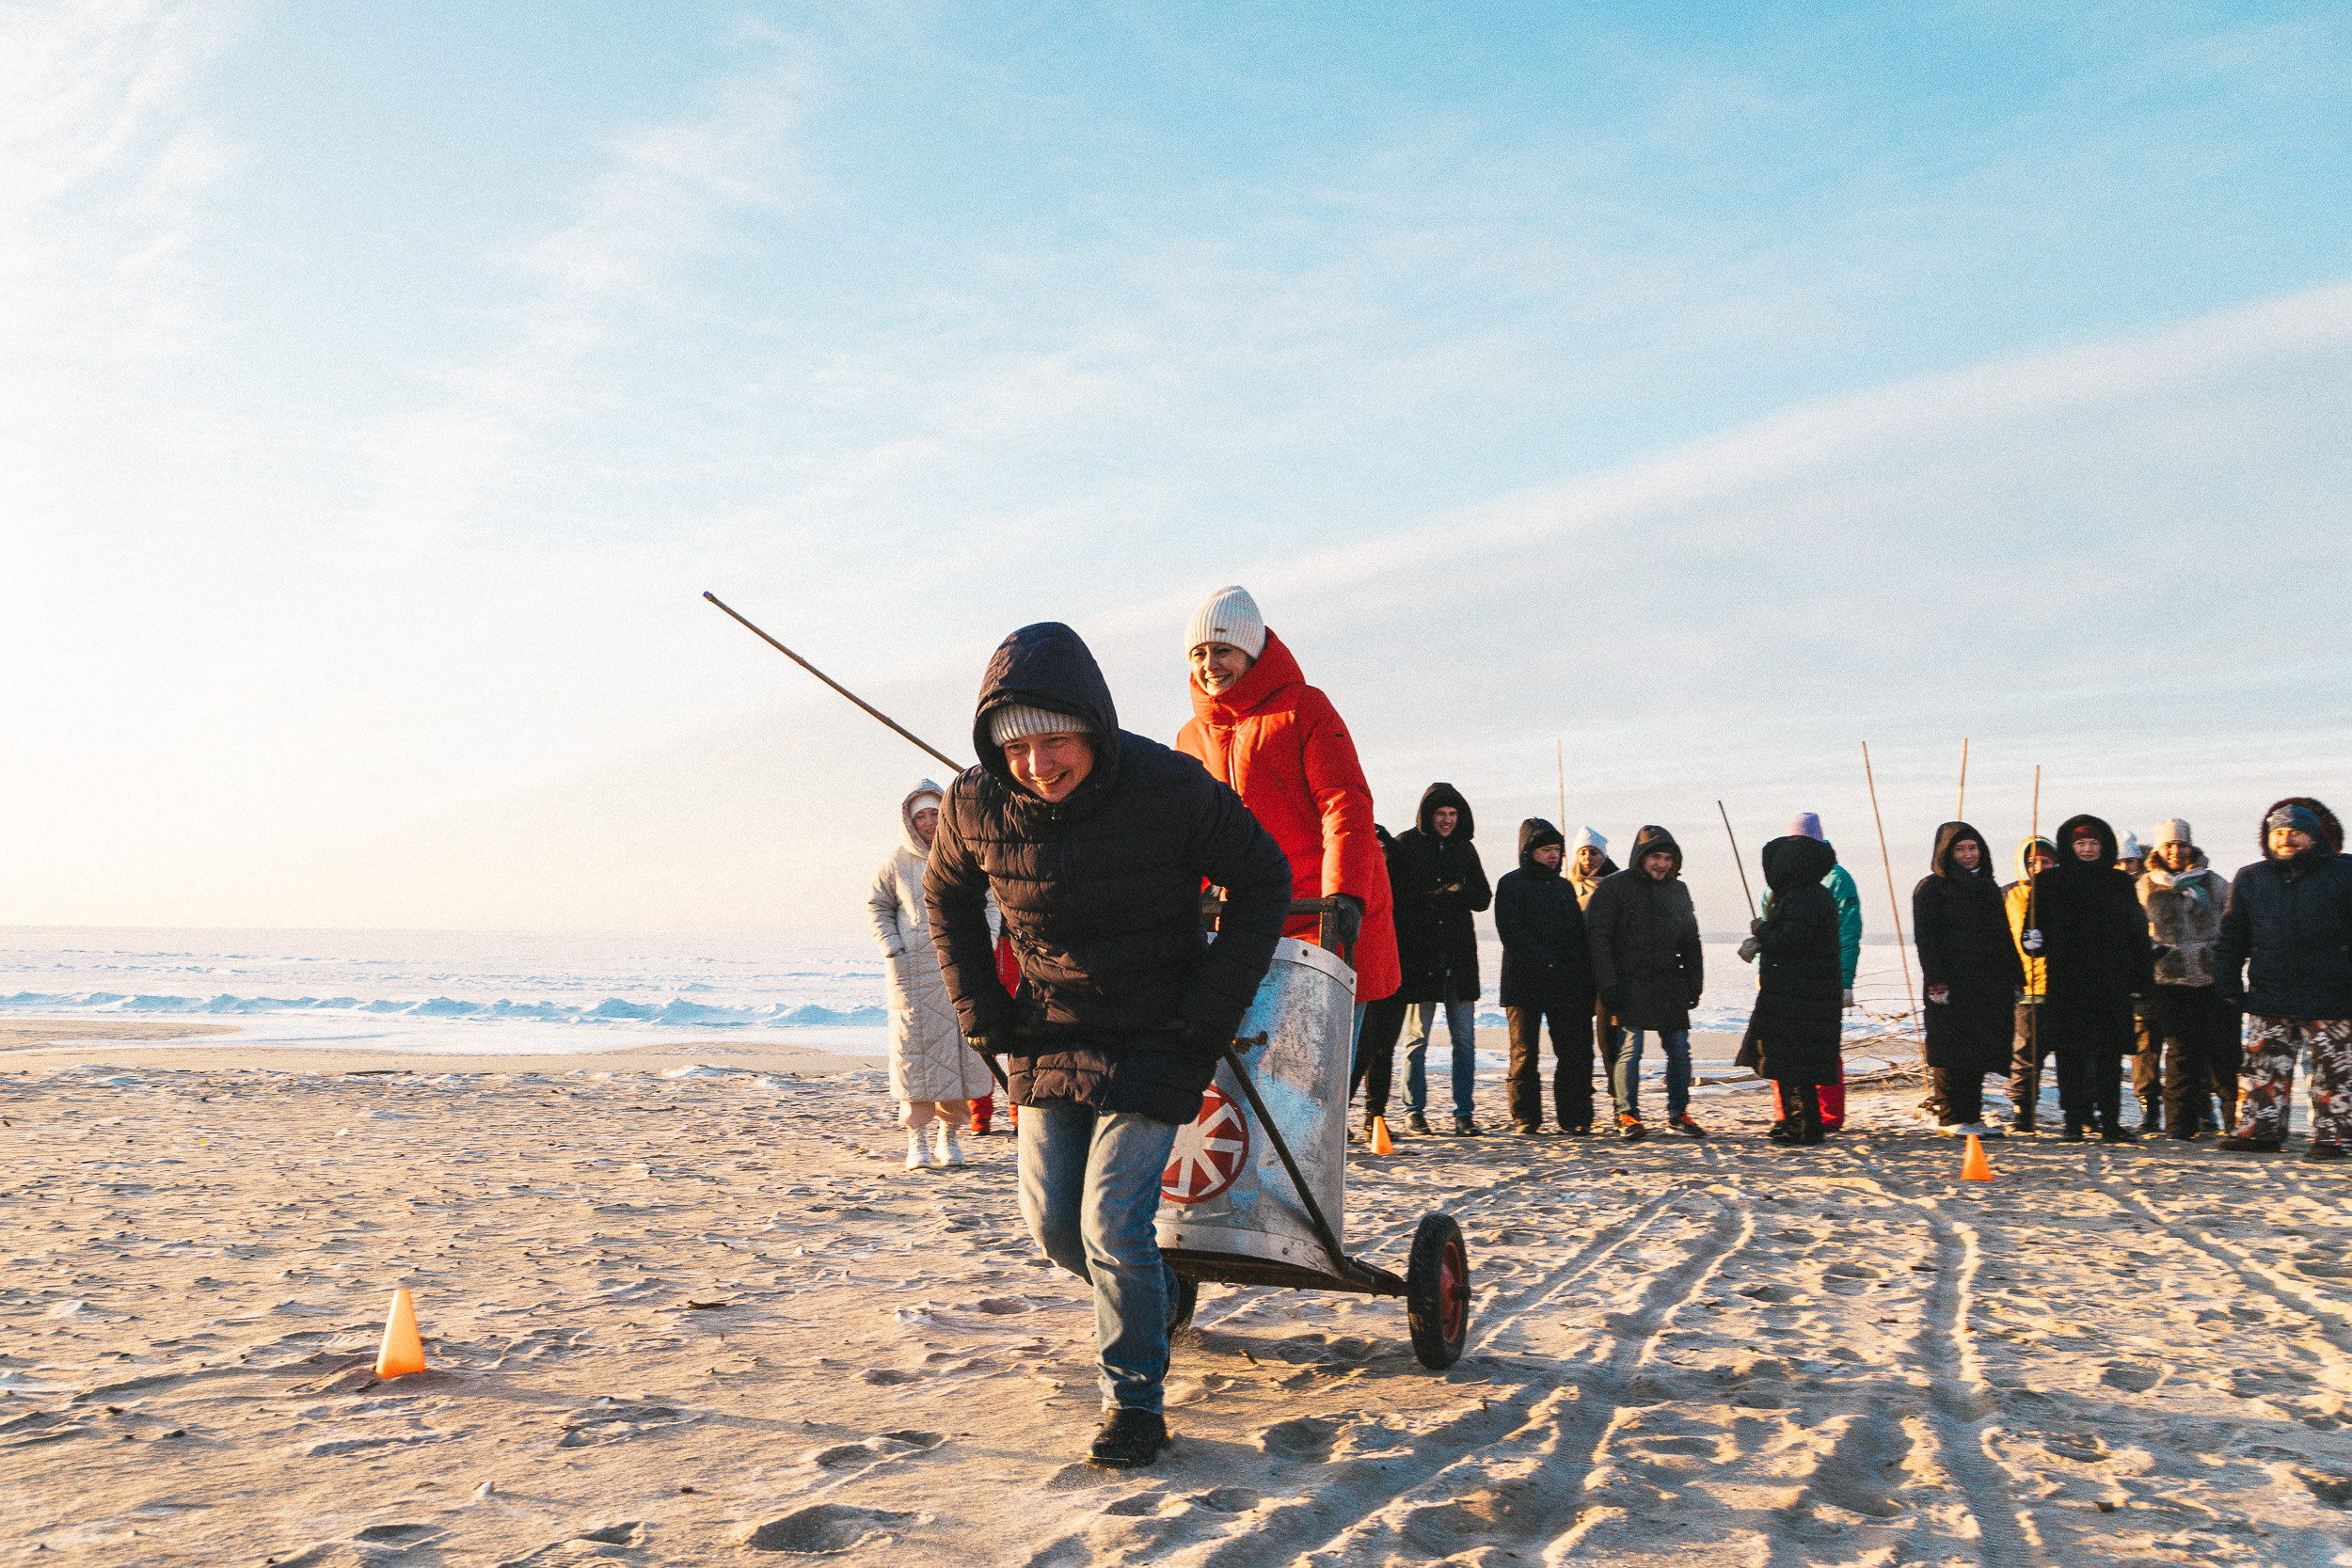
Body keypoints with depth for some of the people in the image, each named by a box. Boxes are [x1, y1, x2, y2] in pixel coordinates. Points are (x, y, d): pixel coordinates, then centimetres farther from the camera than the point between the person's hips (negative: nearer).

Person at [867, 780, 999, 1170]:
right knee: (915, 1050, -3)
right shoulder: (897, 862, 3)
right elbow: (877, 907, 10)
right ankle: (916, 1140, 4)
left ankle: (948, 1135, 14)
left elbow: (988, 905, 14)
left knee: (960, 1051, 2)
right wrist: (893, 951, -2)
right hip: (913, 972, -2)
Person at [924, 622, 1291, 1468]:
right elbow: (948, 897, 10)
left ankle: (1135, 1401, 10)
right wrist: (982, 1012, 3)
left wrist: (1210, 1011, -12)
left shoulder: (1172, 787, -23)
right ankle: (1157, 1299, 39)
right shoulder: (975, 804, -13)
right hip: (1048, 1038, 5)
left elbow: (1263, 880, -8)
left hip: (1154, 1039, -4)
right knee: (1051, 1219, 8)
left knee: (1112, 1224, -11)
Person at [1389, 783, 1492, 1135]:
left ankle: (1463, 1113, 7)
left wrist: (1458, 892, -7)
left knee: (1464, 1039, 2)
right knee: (1417, 1037, 2)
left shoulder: (1464, 848, 14)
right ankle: (1414, 1110, 10)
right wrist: (1432, 896, -14)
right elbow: (1393, 895, -5)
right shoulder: (1404, 845, 1)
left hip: (1459, 957, 4)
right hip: (1419, 956, -4)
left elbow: (1484, 898, 12)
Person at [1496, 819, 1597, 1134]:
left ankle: (1575, 1117, 7)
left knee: (1575, 1052, 0)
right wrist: (1548, 965, -19)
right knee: (1525, 1053, 0)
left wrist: (1583, 976, 3)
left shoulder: (1565, 887, 20)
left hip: (1568, 988, 5)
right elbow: (1513, 934, -11)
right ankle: (1525, 1119, 8)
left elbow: (1580, 934, 19)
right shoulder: (1512, 884, 0)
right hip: (1524, 984, -5)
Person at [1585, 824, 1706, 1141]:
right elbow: (1597, 936, -7)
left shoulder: (1678, 890, 14)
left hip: (1670, 984, 5)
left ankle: (1678, 1113, 18)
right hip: (1629, 982, -5)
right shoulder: (1614, 887, -2)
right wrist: (1608, 984, -14)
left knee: (1679, 1048, 4)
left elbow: (1690, 942, 21)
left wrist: (1694, 983, 13)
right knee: (1631, 1047, -8)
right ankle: (1628, 1117, 2)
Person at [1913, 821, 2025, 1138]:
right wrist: (1935, 981, -17)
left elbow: (2004, 935, 22)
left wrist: (2017, 976, 14)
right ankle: (1951, 1118, 1)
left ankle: (1972, 1116, 15)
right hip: (1952, 986, -6)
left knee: (1979, 1051, 8)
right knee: (1952, 1052, -5)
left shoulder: (1988, 887, 19)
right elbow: (1925, 937, -9)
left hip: (1988, 986, 6)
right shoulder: (1932, 887, -2)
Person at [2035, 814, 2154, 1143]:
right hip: (2066, 981, -1)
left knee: (2110, 1052, 1)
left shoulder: (2120, 883, 11)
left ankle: (2110, 1121, 6)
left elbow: (2137, 932, 12)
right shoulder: (2051, 882, 7)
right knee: (2070, 1053, -1)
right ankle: (2074, 1120, 6)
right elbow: (2039, 926, 8)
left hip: (2111, 980, 1)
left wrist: (2138, 978, 6)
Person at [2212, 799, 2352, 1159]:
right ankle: (2261, 1128, 14)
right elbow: (2232, 937, 14)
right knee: (2266, 1068, 6)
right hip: (2269, 999, 3)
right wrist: (2229, 985, 6)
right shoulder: (2249, 879, 10)